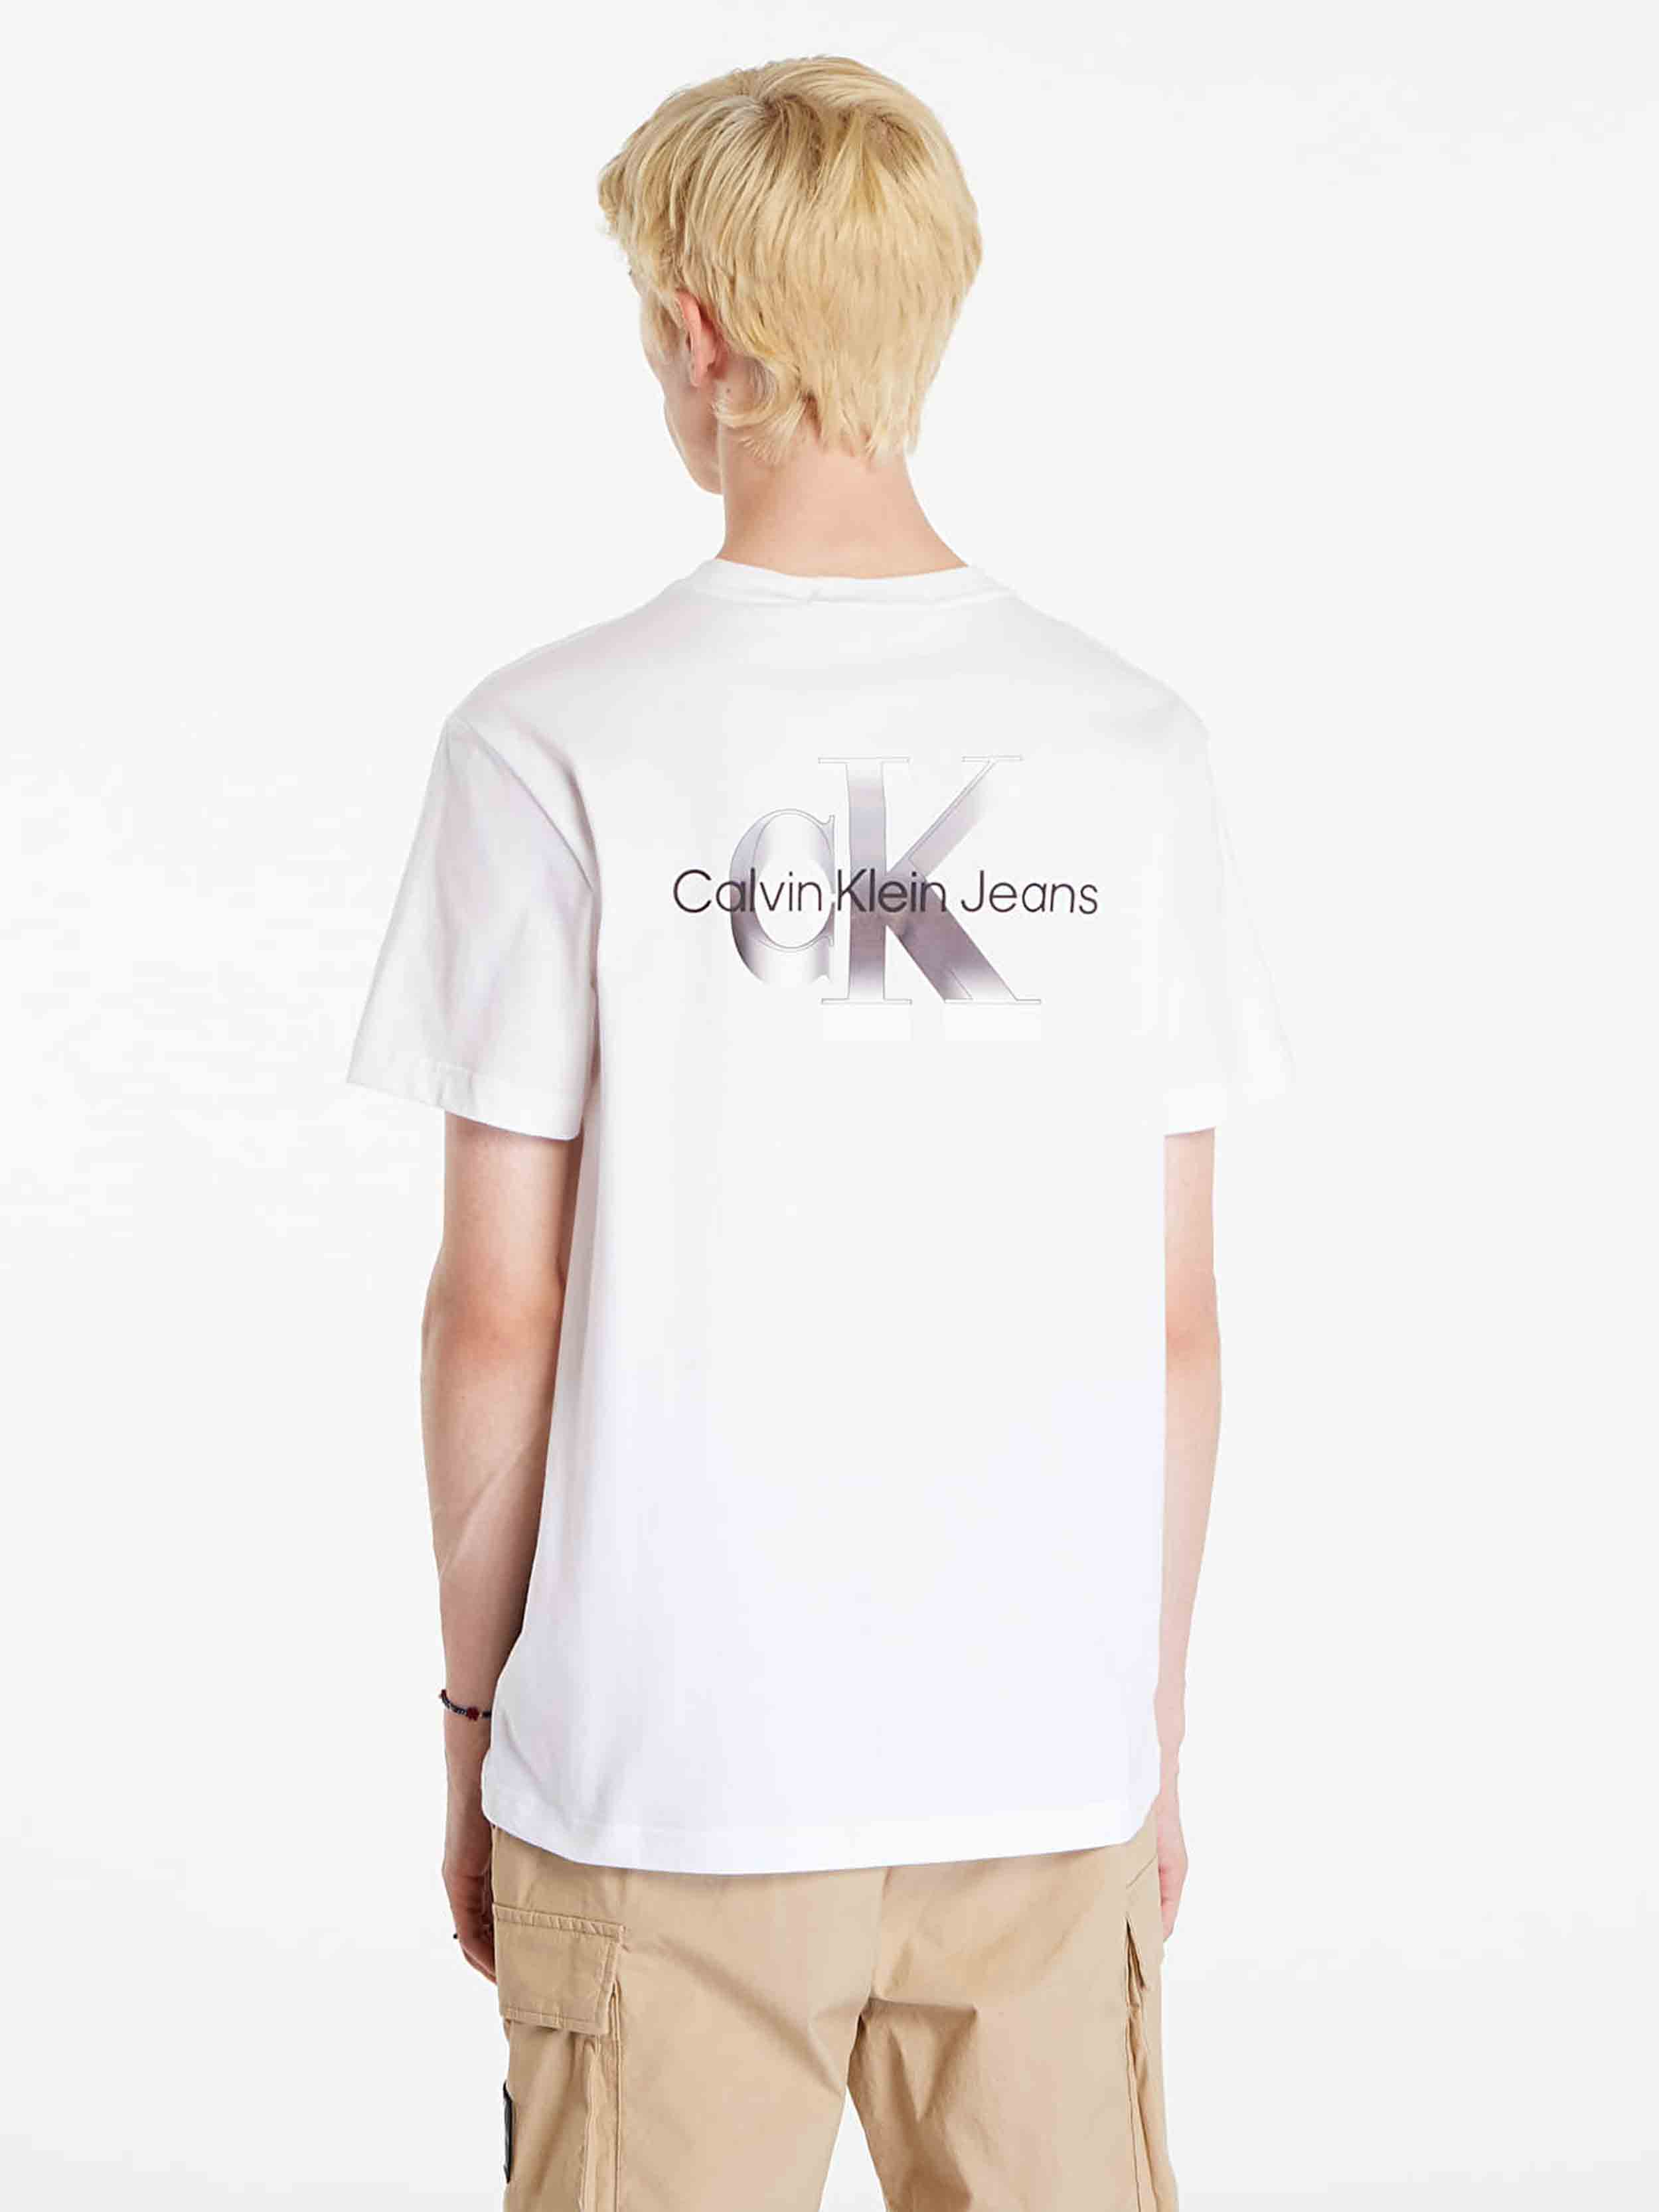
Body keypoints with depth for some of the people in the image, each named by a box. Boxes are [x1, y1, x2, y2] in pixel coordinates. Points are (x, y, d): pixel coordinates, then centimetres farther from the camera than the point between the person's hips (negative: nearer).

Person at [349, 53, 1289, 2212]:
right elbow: (1176, 1323, 2)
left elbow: (500, 1311, -7)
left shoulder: (550, 745, -8)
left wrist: (475, 1708, 7)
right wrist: (1155, 1717, 13)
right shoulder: (1132, 748, -1)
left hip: (666, 1772, -2)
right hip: (1046, 1776, 3)